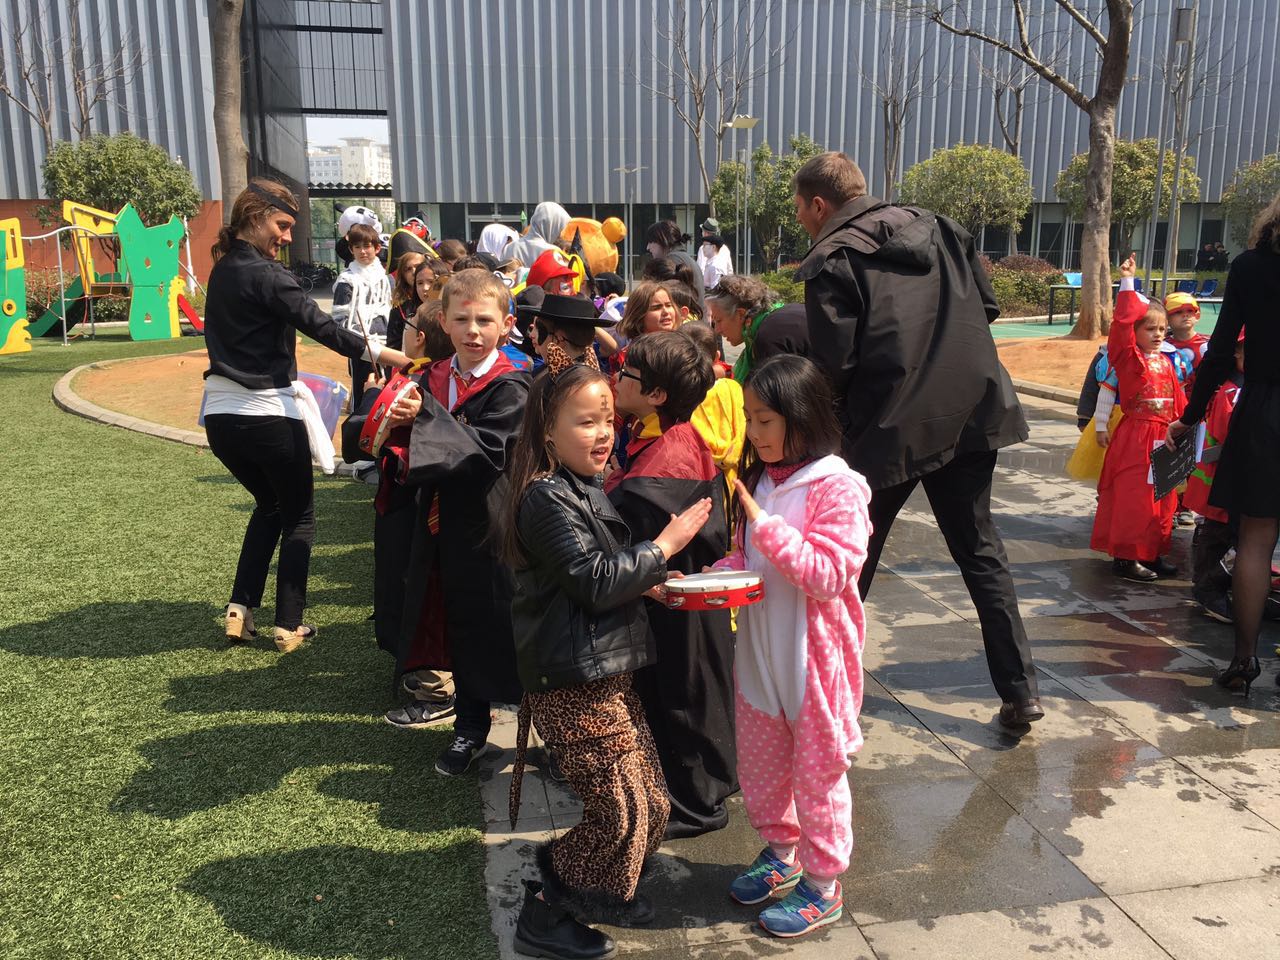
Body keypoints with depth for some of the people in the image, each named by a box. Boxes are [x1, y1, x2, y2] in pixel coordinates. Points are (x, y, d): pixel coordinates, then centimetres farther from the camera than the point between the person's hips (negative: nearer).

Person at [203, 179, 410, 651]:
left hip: (222, 414, 8)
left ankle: (239, 610, 18)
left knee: (269, 504, 25)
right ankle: (289, 625, 10)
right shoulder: (266, 275, -15)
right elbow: (321, 326, -22)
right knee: (299, 515, 10)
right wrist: (383, 353, -24)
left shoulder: (222, 271, 11)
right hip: (268, 414, -7)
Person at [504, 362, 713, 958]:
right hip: (574, 684, -10)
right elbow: (594, 582, -20)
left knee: (649, 801, 14)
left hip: (604, 675, 10)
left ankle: (594, 888, 36)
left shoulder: (583, 490, 15)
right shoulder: (548, 498, -17)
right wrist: (663, 546, -12)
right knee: (622, 811, -3)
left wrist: (648, 579, 10)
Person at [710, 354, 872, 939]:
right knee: (758, 764, 20)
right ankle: (781, 854, 43)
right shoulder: (760, 479, 5)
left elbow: (830, 575, -23)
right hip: (760, 650, 7)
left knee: (816, 772, 8)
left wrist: (765, 524, -26)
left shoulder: (836, 487, -18)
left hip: (814, 656, -7)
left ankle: (822, 888, 27)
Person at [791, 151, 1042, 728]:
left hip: (888, 427, -5)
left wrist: (825, 425, 2)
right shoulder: (936, 229, 11)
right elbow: (987, 307, 12)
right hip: (970, 413, 5)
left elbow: (833, 363, -15)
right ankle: (1020, 690, 16)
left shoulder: (832, 261, -7)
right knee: (979, 550, 15)